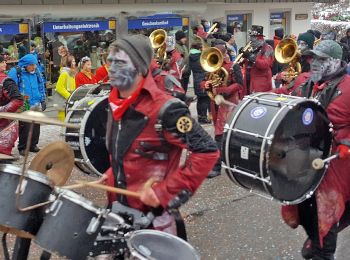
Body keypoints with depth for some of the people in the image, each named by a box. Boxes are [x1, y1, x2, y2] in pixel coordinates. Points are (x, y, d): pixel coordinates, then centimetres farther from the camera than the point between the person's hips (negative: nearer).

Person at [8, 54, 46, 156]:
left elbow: (41, 86, 17)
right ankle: (22, 147, 7)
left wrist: (43, 100, 15)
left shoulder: (36, 72, 9)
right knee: (25, 127, -7)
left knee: (36, 126, 10)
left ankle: (33, 145, 24)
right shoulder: (15, 72, -8)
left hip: (36, 105, 5)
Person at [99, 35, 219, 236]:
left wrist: (164, 191, -25)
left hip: (152, 214, -7)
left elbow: (207, 152, -25)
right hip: (118, 206, 7)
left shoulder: (164, 109, -23)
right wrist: (113, 174, 6)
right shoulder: (115, 104, 3)